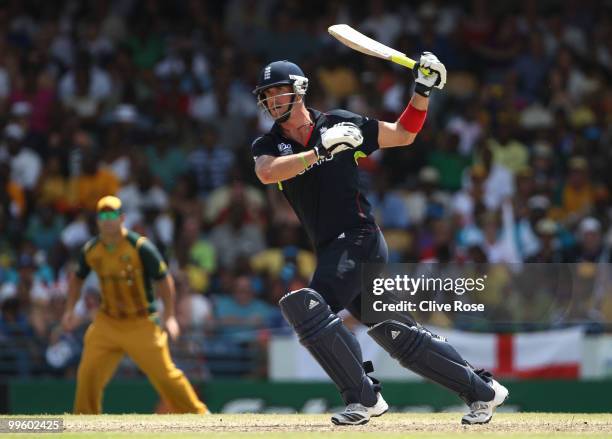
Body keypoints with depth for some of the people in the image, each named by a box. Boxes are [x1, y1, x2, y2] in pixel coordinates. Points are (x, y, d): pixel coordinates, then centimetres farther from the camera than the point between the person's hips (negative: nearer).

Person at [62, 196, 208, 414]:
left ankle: (198, 414, 10)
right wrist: (70, 310, 9)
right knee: (88, 375, -4)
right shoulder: (90, 250, -1)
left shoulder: (140, 247, -15)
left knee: (164, 374, -5)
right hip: (106, 323, 4)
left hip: (142, 323, -4)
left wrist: (169, 317, -14)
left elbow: (164, 280, -8)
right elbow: (78, 277, 19)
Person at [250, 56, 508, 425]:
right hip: (331, 252, 6)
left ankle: (364, 397, -18)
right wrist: (319, 151, -24)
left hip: (359, 238, -6)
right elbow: (266, 173, -16)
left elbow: (403, 135, 9)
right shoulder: (268, 145, 8)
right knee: (401, 337, 9)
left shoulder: (338, 123, 0)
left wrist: (422, 92, -5)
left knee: (307, 305, -25)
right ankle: (484, 391, 21)